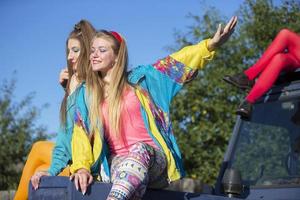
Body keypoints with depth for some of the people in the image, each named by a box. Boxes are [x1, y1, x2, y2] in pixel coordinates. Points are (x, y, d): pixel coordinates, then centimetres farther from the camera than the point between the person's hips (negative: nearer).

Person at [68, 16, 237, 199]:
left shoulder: (139, 78, 13)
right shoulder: (86, 94, 16)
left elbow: (176, 62, 5)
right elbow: (81, 136, 8)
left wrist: (211, 44, -7)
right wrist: (81, 167, -10)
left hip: (151, 156, -1)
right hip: (116, 162, 1)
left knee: (139, 151, -38)